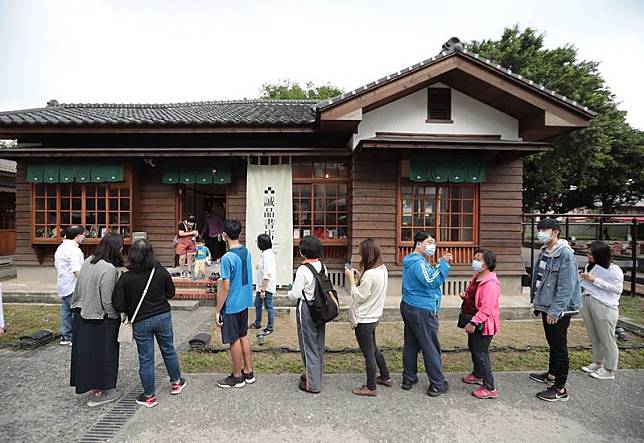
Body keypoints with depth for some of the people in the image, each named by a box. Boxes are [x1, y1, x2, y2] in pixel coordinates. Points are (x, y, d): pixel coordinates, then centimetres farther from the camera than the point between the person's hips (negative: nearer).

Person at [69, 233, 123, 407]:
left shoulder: (88, 261, 0)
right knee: (101, 353, 9)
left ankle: (92, 387, 35)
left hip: (82, 317, 8)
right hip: (100, 321, -8)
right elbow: (108, 301, -21)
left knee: (87, 352, 18)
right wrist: (116, 317, -7)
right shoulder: (109, 269, -24)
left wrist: (76, 306, 21)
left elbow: (78, 290, 10)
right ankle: (99, 393, 24)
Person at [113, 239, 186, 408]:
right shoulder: (161, 271, -11)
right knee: (169, 350, 20)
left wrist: (131, 310, 6)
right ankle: (176, 382, 37)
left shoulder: (126, 278, -16)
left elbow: (119, 305, -12)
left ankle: (149, 396, 24)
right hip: (163, 317, 2)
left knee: (145, 359, 11)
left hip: (141, 322, -2)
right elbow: (171, 292, 1)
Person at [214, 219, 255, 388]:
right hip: (244, 302, 7)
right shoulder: (246, 252, 1)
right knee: (243, 337, 18)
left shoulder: (228, 257, -22)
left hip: (231, 306, -7)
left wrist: (217, 311, -11)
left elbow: (225, 288, -20)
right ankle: (248, 373, 28)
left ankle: (237, 377, 21)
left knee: (234, 341, 6)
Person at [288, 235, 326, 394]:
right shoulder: (322, 266, 0)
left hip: (306, 309, -7)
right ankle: (316, 374, 37)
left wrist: (289, 293, 2)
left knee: (308, 345, 5)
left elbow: (295, 294, -19)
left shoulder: (303, 269, -21)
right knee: (319, 344, 19)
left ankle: (313, 384, 16)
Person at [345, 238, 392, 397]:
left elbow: (358, 297, -20)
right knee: (373, 348, 26)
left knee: (368, 353, 6)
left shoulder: (370, 274, -27)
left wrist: (351, 278, -12)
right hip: (374, 316, 9)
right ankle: (385, 377, 41)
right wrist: (360, 276, 3)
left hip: (364, 320, -9)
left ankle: (371, 388, 22)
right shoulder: (382, 269, 2)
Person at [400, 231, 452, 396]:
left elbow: (429, 276, 17)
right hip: (422, 311, -10)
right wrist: (443, 263, -23)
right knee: (431, 348, 2)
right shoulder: (419, 262, -18)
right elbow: (431, 281, -27)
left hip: (408, 307, 10)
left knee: (411, 345, 15)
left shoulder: (411, 261, 15)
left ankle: (408, 379, 24)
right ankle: (437, 385, 13)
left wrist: (442, 264, 4)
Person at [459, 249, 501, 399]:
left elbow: (486, 309, -27)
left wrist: (473, 322, -27)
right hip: (473, 321, 10)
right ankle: (477, 375, 44)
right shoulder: (477, 277, 6)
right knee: (473, 348, 23)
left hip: (483, 324, -10)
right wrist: (465, 296, 3)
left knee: (481, 353, -3)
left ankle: (490, 388, 10)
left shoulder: (491, 284, -25)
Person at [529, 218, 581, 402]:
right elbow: (537, 279, 16)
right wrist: (536, 301, 18)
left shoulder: (565, 254, -19)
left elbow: (566, 287, -23)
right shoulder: (544, 252, 9)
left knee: (559, 346, -1)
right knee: (552, 343, 22)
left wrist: (555, 310, -23)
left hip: (559, 310, -9)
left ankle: (560, 389, 9)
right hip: (546, 307, 9)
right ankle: (552, 375, 38)